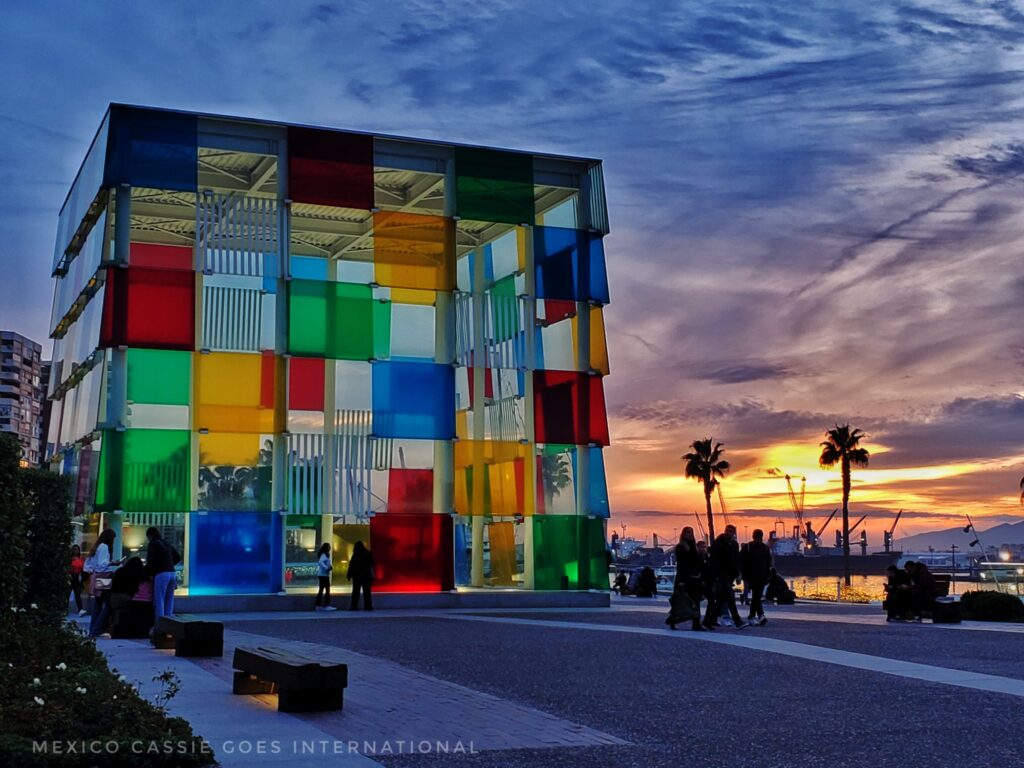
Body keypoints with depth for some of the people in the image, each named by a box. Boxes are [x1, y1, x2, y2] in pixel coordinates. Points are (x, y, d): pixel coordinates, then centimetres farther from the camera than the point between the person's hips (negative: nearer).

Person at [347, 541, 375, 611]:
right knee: (367, 591, 5)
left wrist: (349, 575, -3)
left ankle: (354, 606, 0)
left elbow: (352, 565, -8)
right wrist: (373, 575, 16)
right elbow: (373, 564, 8)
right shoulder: (369, 553, 3)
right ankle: (368, 606, 0)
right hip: (367, 575, 3)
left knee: (356, 591, 3)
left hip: (358, 575, -3)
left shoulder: (356, 554, -7)